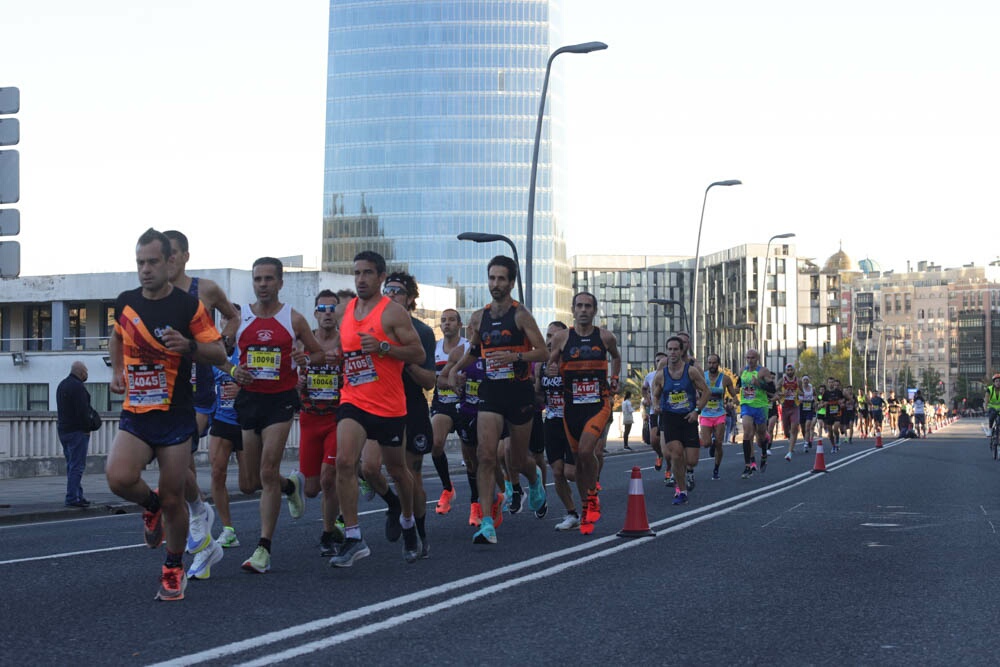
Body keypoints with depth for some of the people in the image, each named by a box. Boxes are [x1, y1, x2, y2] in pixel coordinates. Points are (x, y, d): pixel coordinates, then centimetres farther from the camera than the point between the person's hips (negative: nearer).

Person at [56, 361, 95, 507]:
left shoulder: (62, 385, 16)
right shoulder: (77, 387, -15)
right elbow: (82, 411, -21)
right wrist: (87, 428, -10)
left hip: (63, 429, 10)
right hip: (76, 431, -10)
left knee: (72, 465, 14)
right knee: (76, 466, -8)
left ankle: (77, 495, 18)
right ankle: (72, 498, -10)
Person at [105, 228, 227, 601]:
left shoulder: (189, 306, -6)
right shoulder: (125, 303, 6)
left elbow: (219, 354, -5)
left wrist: (189, 345, -23)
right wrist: (117, 371, 12)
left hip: (176, 416, -2)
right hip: (135, 415, 3)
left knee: (172, 498, 0)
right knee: (120, 478, -22)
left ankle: (174, 568, 23)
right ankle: (150, 504, 13)